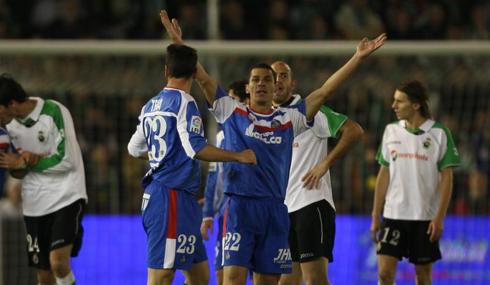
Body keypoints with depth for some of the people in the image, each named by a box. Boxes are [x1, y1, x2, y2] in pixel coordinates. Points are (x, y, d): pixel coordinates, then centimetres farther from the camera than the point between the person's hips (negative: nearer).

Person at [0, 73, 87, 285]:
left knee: (58, 262, -23)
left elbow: (65, 161, -16)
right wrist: (28, 160, -11)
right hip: (35, 204, 6)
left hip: (66, 197, -6)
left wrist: (25, 162, -10)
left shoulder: (54, 112, -13)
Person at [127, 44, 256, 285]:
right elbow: (196, 149, -22)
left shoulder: (151, 105, 14)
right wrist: (238, 156, -14)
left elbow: (134, 148, 26)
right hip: (173, 197, -9)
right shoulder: (184, 103, -10)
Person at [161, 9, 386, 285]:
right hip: (240, 205, -3)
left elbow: (323, 92, 7)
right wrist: (180, 43, -4)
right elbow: (203, 78, 3)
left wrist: (358, 58, 2)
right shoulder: (231, 112, 7)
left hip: (275, 209, 3)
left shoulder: (290, 119, 11)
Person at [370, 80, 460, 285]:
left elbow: (447, 177, -4)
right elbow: (384, 174, 10)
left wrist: (439, 218, -11)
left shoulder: (439, 134, -4)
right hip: (393, 214, 3)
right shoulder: (391, 131, 6)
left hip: (425, 217, -2)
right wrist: (376, 216, 7)